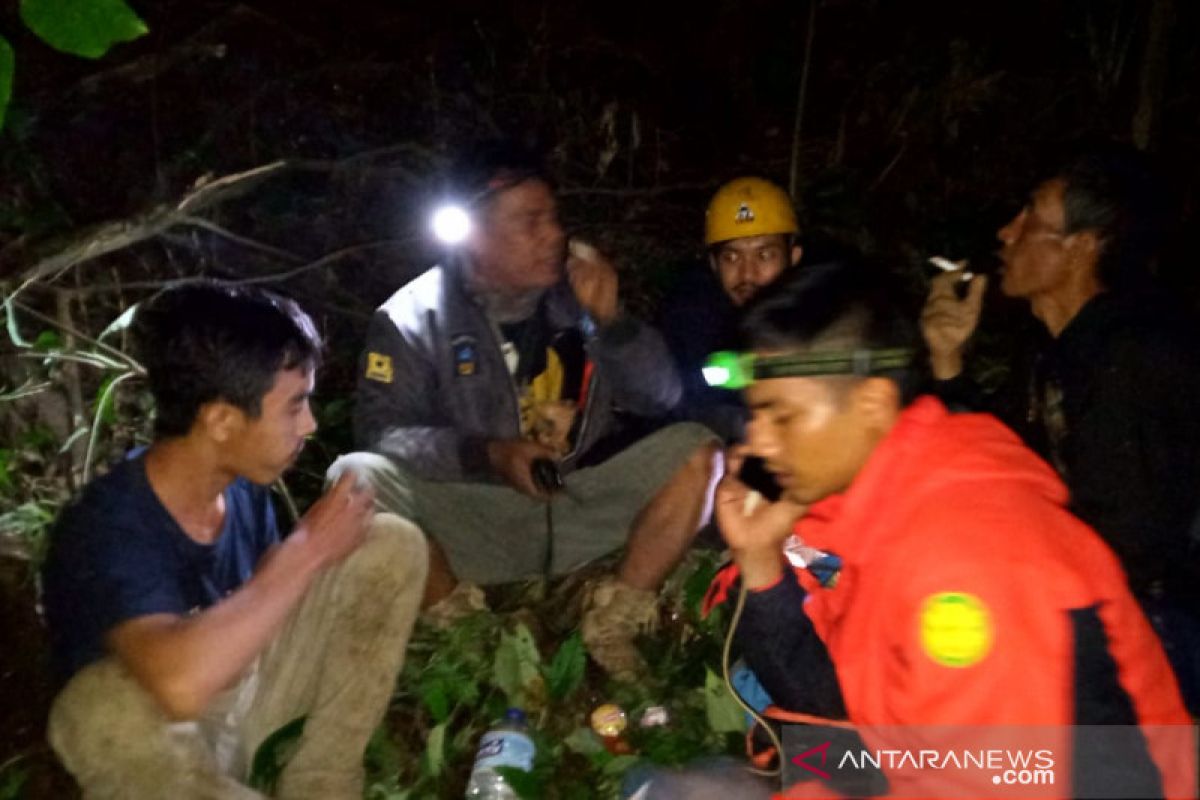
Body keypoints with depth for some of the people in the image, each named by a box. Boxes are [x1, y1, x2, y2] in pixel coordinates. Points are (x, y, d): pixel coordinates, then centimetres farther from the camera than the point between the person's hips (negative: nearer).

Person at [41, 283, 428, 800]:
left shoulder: (240, 481, -10)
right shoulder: (105, 528, -31)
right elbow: (183, 682, -49)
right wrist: (309, 548, -38)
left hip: (247, 681, 6)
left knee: (393, 546, -8)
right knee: (107, 703, -42)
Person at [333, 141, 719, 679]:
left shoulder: (576, 293, 5)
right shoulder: (414, 315, -4)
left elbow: (660, 399, 4)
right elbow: (381, 431, -12)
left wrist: (609, 319, -11)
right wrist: (489, 455, -25)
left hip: (582, 508, 3)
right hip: (470, 522, -2)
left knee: (695, 451, -17)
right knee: (357, 477, -27)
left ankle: (612, 621, -9)